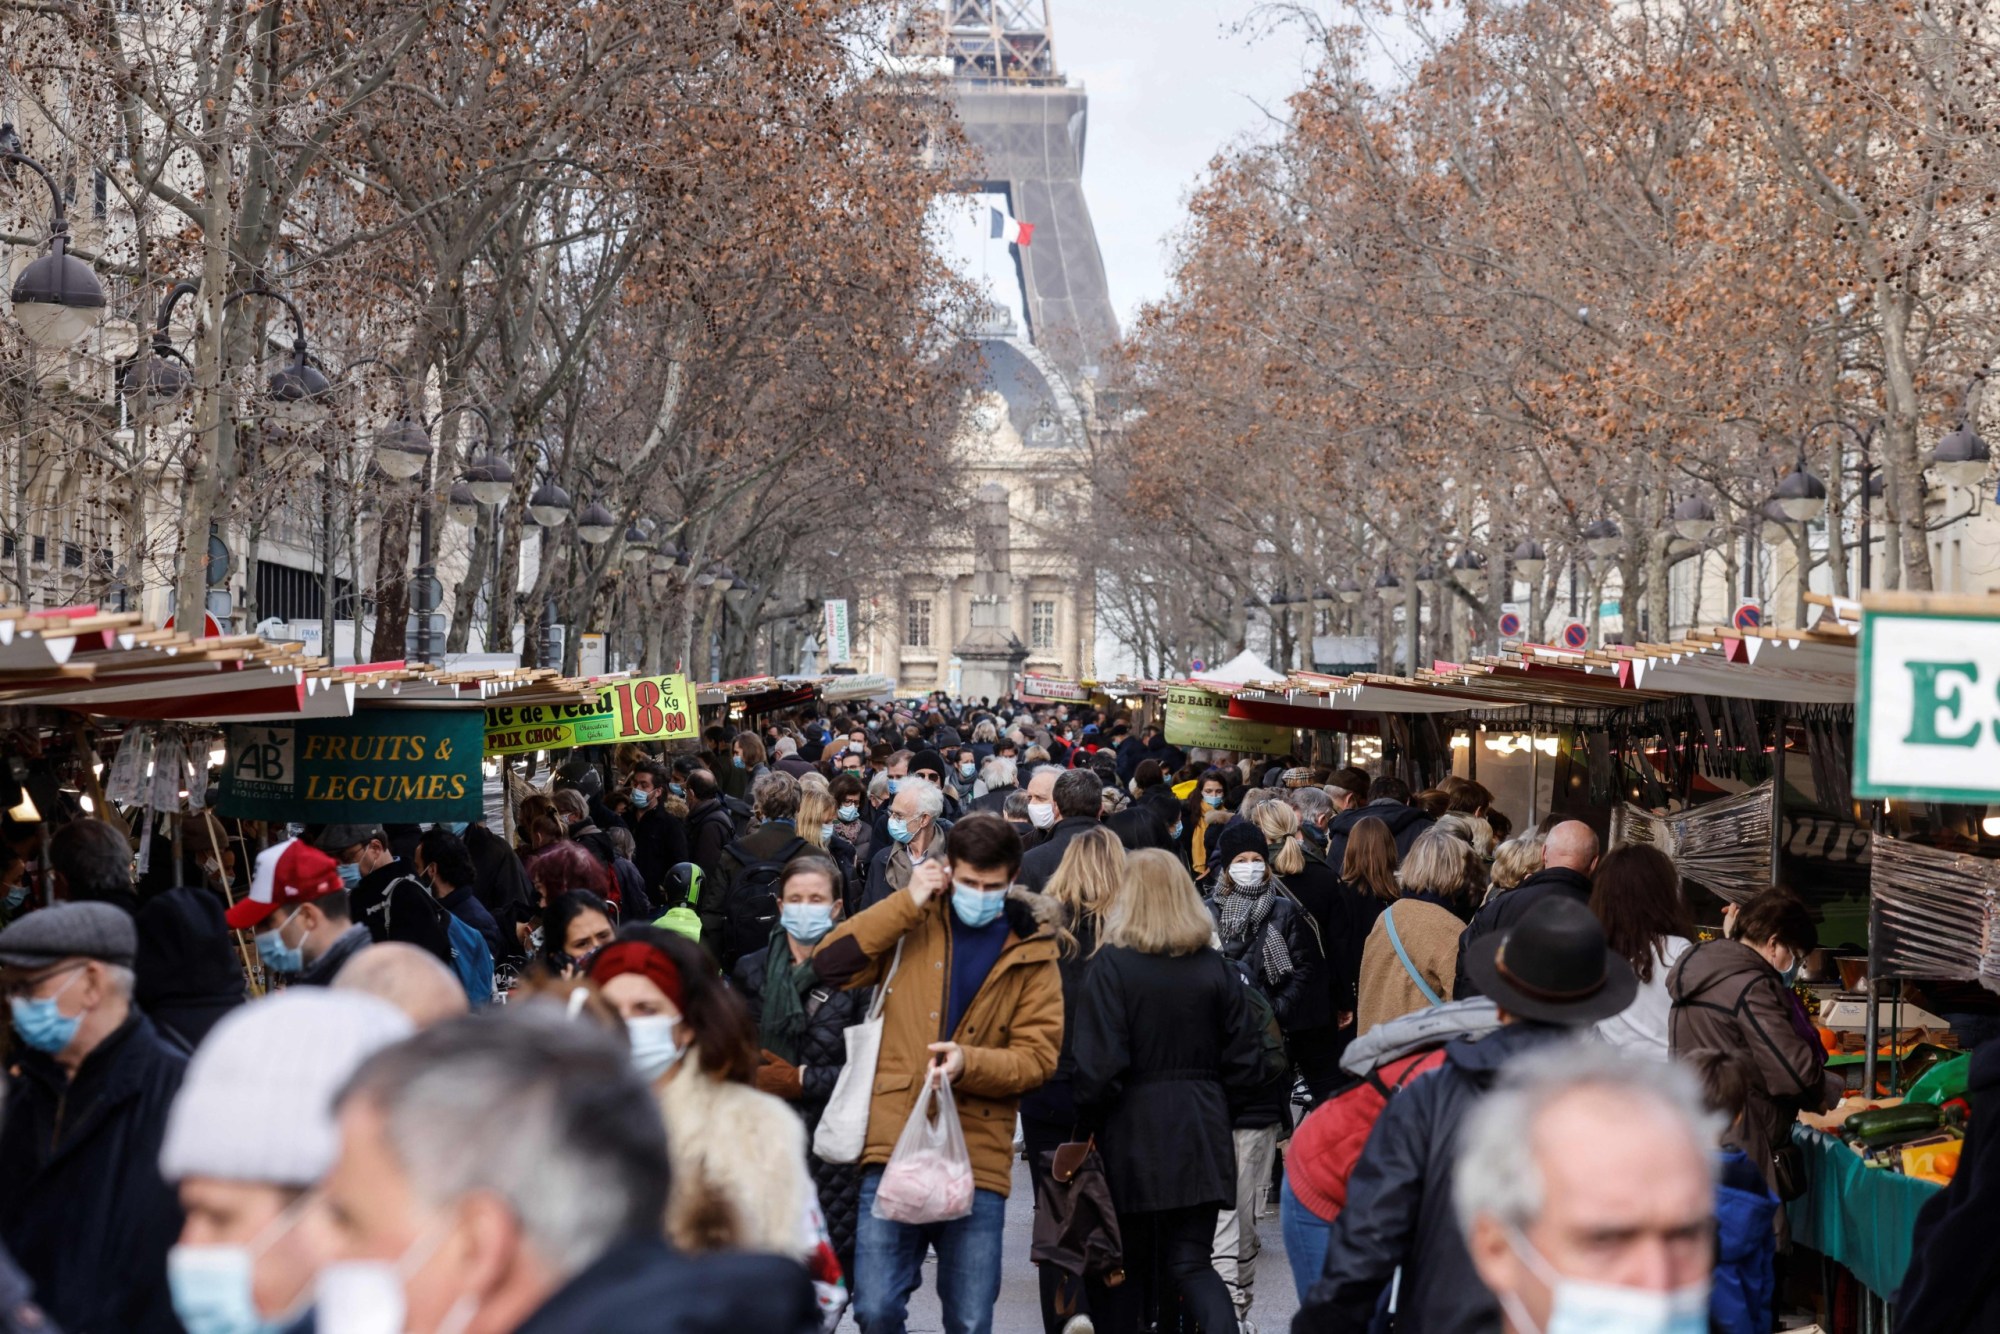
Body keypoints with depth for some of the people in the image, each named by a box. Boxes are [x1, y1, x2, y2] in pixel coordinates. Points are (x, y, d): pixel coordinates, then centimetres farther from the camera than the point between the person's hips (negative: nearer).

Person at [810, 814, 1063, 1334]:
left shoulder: (1031, 952, 7)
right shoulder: (913, 925, 8)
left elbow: (1039, 1055, 1)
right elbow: (830, 964, -4)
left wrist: (970, 1063, -17)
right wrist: (907, 902, -5)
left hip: (977, 1156, 0)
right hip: (894, 1145, 0)